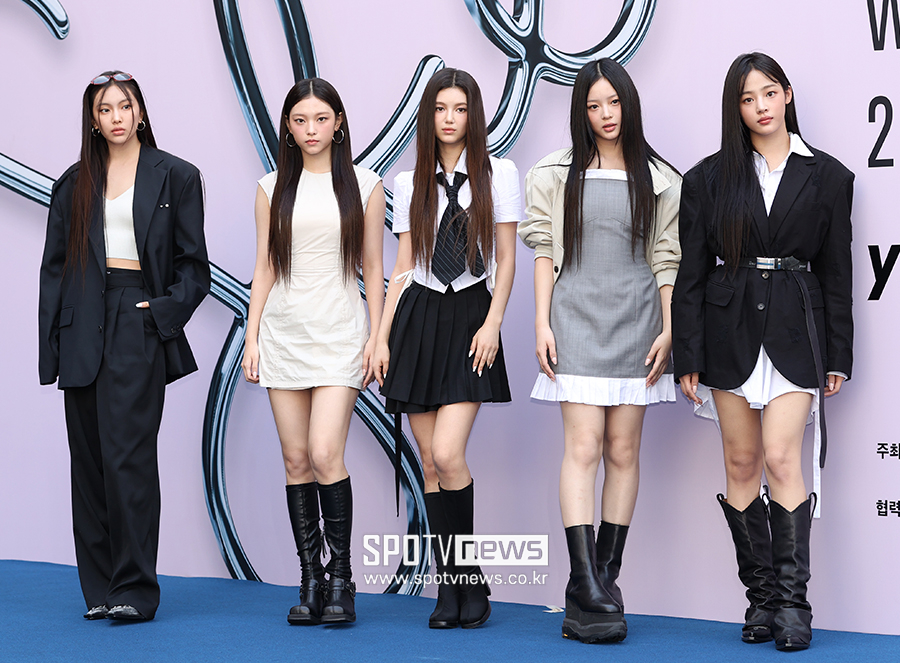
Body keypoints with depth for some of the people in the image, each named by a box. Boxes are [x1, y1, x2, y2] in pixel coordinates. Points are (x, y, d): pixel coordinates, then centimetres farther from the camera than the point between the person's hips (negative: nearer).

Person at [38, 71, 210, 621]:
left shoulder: (176, 177, 6)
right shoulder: (75, 184, 15)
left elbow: (193, 265, 6)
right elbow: (55, 266, 13)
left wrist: (166, 309, -10)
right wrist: (49, 345, 5)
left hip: (140, 321, -4)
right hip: (84, 325, 4)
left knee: (127, 453, -13)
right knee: (89, 457, 3)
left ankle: (135, 589, -9)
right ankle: (99, 588, 9)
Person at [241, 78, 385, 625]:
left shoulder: (364, 185, 4)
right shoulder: (274, 189, 9)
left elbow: (372, 268, 5)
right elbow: (264, 269, 10)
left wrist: (377, 336, -2)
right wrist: (252, 338, 4)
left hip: (338, 333, -3)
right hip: (284, 331, 3)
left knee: (325, 455, -15)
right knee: (296, 460, 3)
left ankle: (341, 579, -3)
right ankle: (311, 579, 10)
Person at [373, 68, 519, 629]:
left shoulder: (498, 174, 4)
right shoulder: (410, 183, 11)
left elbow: (507, 259, 2)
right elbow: (403, 267, 12)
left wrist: (492, 323, -9)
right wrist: (382, 337, 6)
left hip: (470, 318, -3)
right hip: (419, 319, 3)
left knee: (447, 454, -16)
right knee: (429, 462, 1)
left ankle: (465, 578, -1)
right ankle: (453, 587, 9)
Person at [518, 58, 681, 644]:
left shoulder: (659, 180, 8)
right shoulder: (555, 175, 7)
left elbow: (667, 259, 7)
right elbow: (545, 252, 5)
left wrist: (668, 329, -1)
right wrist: (542, 324, -2)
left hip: (637, 320, 2)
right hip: (577, 316, -2)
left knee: (623, 451, 3)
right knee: (584, 447, -11)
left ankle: (605, 576, 9)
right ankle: (588, 586, -16)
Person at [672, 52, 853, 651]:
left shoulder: (827, 176, 6)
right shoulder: (710, 177, 6)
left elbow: (837, 271, 8)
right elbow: (692, 270, 5)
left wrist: (839, 355, 4)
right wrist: (688, 355, -1)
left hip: (795, 331, -1)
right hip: (730, 329, 2)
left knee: (781, 457, -12)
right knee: (742, 463, 3)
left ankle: (793, 601, -7)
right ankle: (761, 596, 11)